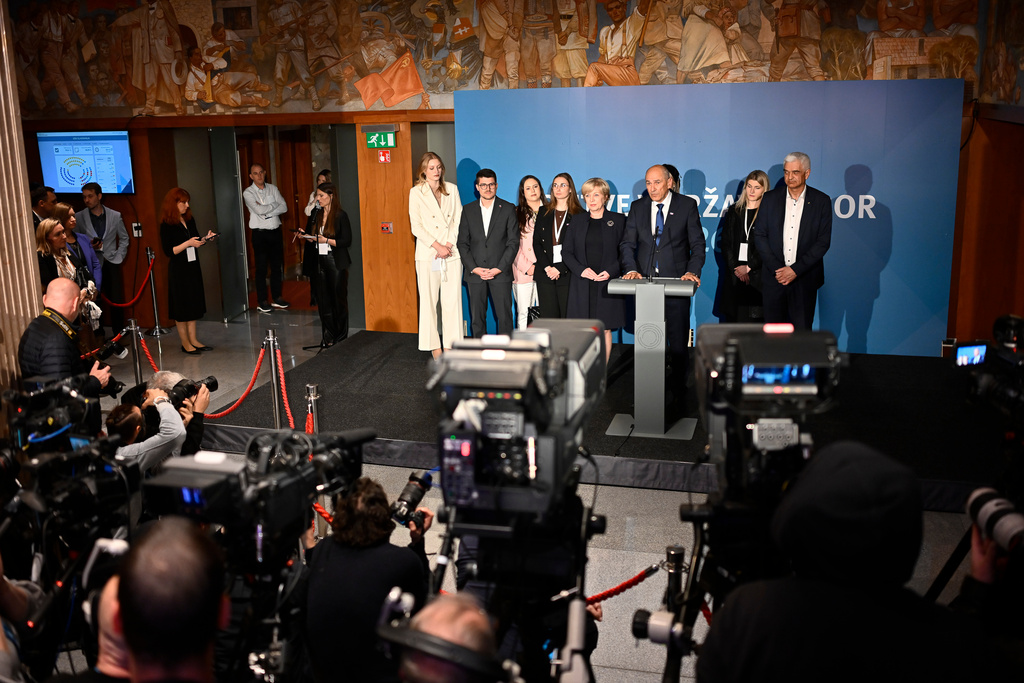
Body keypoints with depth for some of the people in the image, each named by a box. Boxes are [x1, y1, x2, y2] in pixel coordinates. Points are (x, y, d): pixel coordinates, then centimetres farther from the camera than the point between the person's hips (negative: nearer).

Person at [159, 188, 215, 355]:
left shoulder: (189, 220, 7)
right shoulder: (167, 225, -13)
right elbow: (168, 251, -17)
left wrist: (205, 238, -4)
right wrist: (188, 243, -24)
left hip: (193, 267, 7)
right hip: (178, 270, -7)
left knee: (193, 304, 11)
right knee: (181, 306, 2)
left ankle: (193, 340, 20)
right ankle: (185, 343, 11)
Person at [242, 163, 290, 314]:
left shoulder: (273, 188, 9)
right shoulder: (248, 192, -4)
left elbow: (284, 207, -3)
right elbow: (259, 210, -19)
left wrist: (266, 212, -14)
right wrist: (275, 205, -6)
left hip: (275, 231, 4)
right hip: (260, 233, -4)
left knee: (277, 266, 10)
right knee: (261, 268, 0)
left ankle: (277, 297, 22)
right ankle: (262, 301, 6)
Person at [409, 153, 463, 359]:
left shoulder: (452, 189, 11)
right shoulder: (416, 193, 3)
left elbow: (459, 220, 8)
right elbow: (416, 227, -3)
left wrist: (449, 244, -6)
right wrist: (437, 246, -11)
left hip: (452, 253, 2)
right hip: (428, 255, -2)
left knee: (452, 299, 1)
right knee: (429, 300, -1)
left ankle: (451, 344, 8)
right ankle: (434, 346, 7)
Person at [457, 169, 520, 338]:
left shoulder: (508, 209, 3)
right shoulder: (468, 210, 9)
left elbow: (513, 242, -1)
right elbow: (463, 243, 6)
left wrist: (498, 269, -10)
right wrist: (474, 268, -7)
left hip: (501, 273, -2)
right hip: (475, 273, 2)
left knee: (504, 316, -2)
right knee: (477, 317, 4)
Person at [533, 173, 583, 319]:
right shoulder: (544, 214, 15)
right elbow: (536, 243, 9)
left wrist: (560, 269, -12)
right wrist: (546, 267, -6)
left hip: (567, 274, -3)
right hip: (545, 274, 3)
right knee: (548, 317, 1)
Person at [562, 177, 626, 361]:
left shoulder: (618, 220, 3)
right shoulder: (577, 220, 10)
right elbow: (566, 251, 8)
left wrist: (611, 271, -13)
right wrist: (581, 269, -9)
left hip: (607, 283, -2)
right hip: (582, 284, 2)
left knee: (605, 329, 2)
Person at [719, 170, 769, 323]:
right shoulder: (734, 211, 13)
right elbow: (725, 243, 8)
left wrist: (748, 267, -10)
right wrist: (735, 268, -4)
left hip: (757, 277, -3)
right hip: (734, 277, 3)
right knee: (733, 321, 0)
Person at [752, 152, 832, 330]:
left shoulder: (821, 201, 0)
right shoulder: (770, 198, 5)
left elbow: (823, 241, -3)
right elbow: (759, 235, 3)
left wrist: (795, 270, -11)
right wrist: (776, 268, -8)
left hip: (804, 279, -1)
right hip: (773, 277, 1)